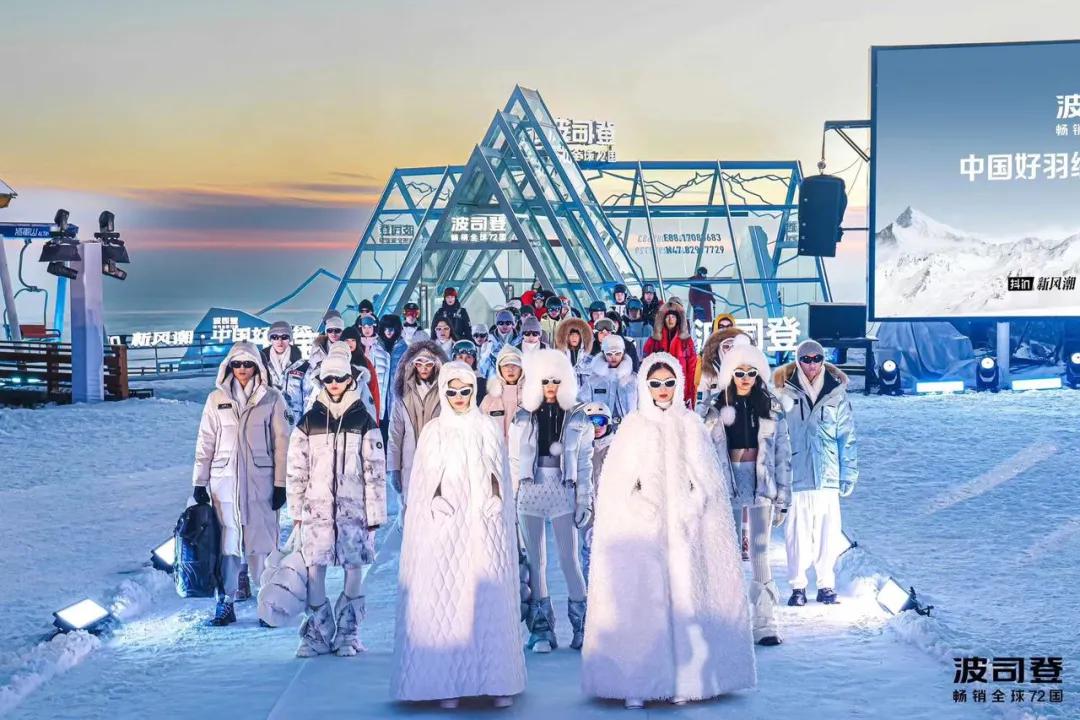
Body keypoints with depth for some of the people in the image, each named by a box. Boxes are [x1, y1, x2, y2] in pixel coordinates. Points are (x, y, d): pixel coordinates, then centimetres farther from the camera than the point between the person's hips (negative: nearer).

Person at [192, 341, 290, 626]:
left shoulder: (271, 398, 2)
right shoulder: (217, 399, 7)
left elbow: (281, 443, 1)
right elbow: (205, 442, 9)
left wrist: (280, 484, -3)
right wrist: (199, 482, 5)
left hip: (260, 481, -1)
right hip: (224, 480, 1)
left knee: (261, 541, 0)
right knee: (226, 542, 1)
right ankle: (226, 603, 7)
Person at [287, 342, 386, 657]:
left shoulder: (364, 422, 4)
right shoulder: (309, 422, 8)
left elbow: (375, 471, 2)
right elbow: (296, 471, 10)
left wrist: (375, 513, -2)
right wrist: (296, 510, 6)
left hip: (354, 509, -1)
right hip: (316, 508, 1)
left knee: (354, 570, 2)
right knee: (314, 570, -2)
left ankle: (348, 633, 14)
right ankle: (318, 634, 9)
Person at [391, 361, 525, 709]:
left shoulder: (489, 428, 9)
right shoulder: (433, 431, 7)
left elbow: (501, 478, 11)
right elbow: (423, 484, 7)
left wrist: (496, 505, -4)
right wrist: (438, 503, -10)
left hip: (484, 527, 1)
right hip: (445, 529, 0)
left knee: (489, 601, -2)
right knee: (445, 599, -5)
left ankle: (496, 679, 3)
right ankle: (447, 682, -1)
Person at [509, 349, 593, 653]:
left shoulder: (577, 419, 4)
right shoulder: (523, 418, 7)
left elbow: (585, 463, 5)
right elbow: (514, 461, 9)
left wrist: (585, 500, 0)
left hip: (563, 492, -1)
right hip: (531, 491, 1)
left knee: (570, 559, -3)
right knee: (535, 561, 3)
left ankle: (582, 625, 5)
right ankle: (541, 629, 8)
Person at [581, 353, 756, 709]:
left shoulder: (691, 426, 9)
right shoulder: (633, 427, 5)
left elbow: (709, 480, 6)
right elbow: (615, 484, 1)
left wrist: (691, 508, -8)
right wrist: (640, 509, -11)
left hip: (685, 532, 1)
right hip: (641, 532, -1)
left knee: (686, 600, -2)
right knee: (640, 604, -5)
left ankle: (685, 678, 4)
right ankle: (637, 683, -2)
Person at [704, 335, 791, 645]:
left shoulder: (772, 408, 3)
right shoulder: (717, 410, 2)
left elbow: (783, 454, 2)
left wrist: (783, 498, -1)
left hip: (761, 486, 0)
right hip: (727, 485, 0)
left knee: (760, 553, 0)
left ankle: (765, 622, 2)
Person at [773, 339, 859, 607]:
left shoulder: (837, 396, 5)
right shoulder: (785, 395, 1)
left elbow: (847, 439, 7)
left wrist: (848, 476, 3)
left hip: (828, 477, 1)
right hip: (795, 477, -1)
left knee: (828, 532, 3)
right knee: (797, 533, 2)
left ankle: (827, 585, 16)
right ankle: (798, 586, 14)